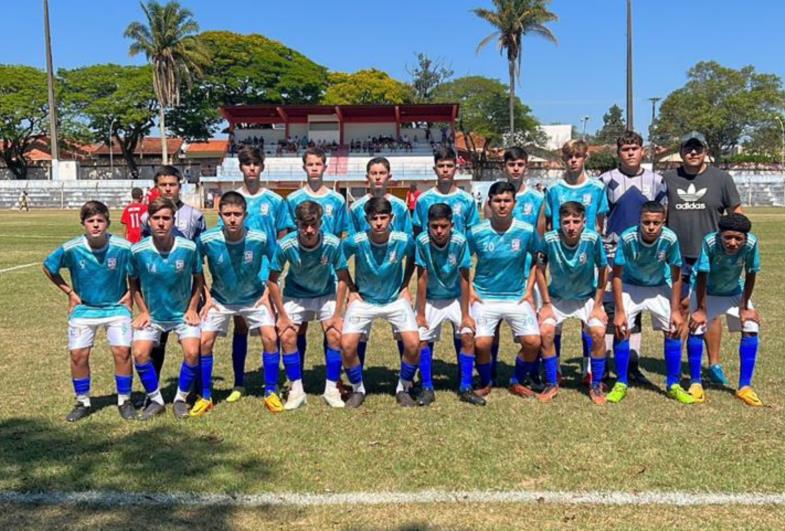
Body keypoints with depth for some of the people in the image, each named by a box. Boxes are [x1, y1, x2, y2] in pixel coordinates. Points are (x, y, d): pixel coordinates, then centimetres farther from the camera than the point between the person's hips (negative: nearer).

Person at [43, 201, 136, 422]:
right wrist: (69, 292, 2)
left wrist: (129, 294, -3)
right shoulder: (70, 249, -15)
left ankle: (124, 401, 6)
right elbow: (48, 267, 5)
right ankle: (83, 403, 16)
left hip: (116, 307, -1)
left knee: (122, 352, -12)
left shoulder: (123, 248, -18)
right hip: (84, 308, 2)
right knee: (78, 355, -4)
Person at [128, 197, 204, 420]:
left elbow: (198, 278, 0)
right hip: (152, 314, 1)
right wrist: (143, 311, -2)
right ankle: (155, 400, 6)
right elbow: (133, 282, 2)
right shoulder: (138, 251, -16)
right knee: (140, 353, -16)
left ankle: (181, 398, 7)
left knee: (192, 353, -18)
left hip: (183, 313, -1)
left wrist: (192, 309, -4)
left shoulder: (189, 248, -17)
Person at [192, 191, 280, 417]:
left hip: (254, 297, 0)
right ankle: (205, 397, 9)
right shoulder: (206, 240, -24)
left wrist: (268, 293, -8)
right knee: (204, 341, -9)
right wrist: (206, 297, -8)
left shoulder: (260, 238, -24)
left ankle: (271, 393, 3)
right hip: (220, 299, 1)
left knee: (270, 337, -14)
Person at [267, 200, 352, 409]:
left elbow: (343, 279, -13)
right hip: (295, 296, 0)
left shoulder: (333, 244, -27)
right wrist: (282, 315, -13)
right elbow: (273, 280, -14)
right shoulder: (286, 245, -27)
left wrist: (337, 315, -13)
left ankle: (331, 389, 4)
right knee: (287, 337, -13)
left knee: (335, 336, -13)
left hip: (326, 294, 0)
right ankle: (297, 390, 3)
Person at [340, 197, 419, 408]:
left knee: (413, 344, -17)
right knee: (347, 345, -17)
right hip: (363, 300, 0)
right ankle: (358, 390, 10)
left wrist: (405, 286, 4)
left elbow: (412, 258, 7)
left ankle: (403, 389, 10)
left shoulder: (404, 240, -17)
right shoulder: (355, 241, -20)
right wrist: (351, 289, 0)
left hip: (396, 299, 1)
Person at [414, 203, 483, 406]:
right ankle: (427, 389, 8)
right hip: (430, 299, 0)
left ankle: (465, 388, 2)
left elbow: (464, 279, -15)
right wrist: (420, 313, -12)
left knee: (467, 336, -12)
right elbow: (422, 278, -16)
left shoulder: (460, 242, -22)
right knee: (422, 339, -8)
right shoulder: (422, 241, -22)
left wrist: (465, 315, -13)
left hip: (456, 298, 0)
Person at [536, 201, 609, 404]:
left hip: (587, 297, 0)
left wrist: (598, 305, -9)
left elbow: (603, 271, -10)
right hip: (557, 298, 1)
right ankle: (551, 384, 1)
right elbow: (540, 270, -9)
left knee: (598, 332, -21)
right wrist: (546, 304, -9)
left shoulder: (593, 239, -24)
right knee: (545, 332, -19)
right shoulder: (549, 239, -24)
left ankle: (596, 385, 0)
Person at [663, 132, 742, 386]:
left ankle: (714, 364, 14)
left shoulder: (721, 178, 4)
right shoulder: (668, 178, 6)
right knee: (678, 308, 4)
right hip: (676, 257, 1)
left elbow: (737, 215, 6)